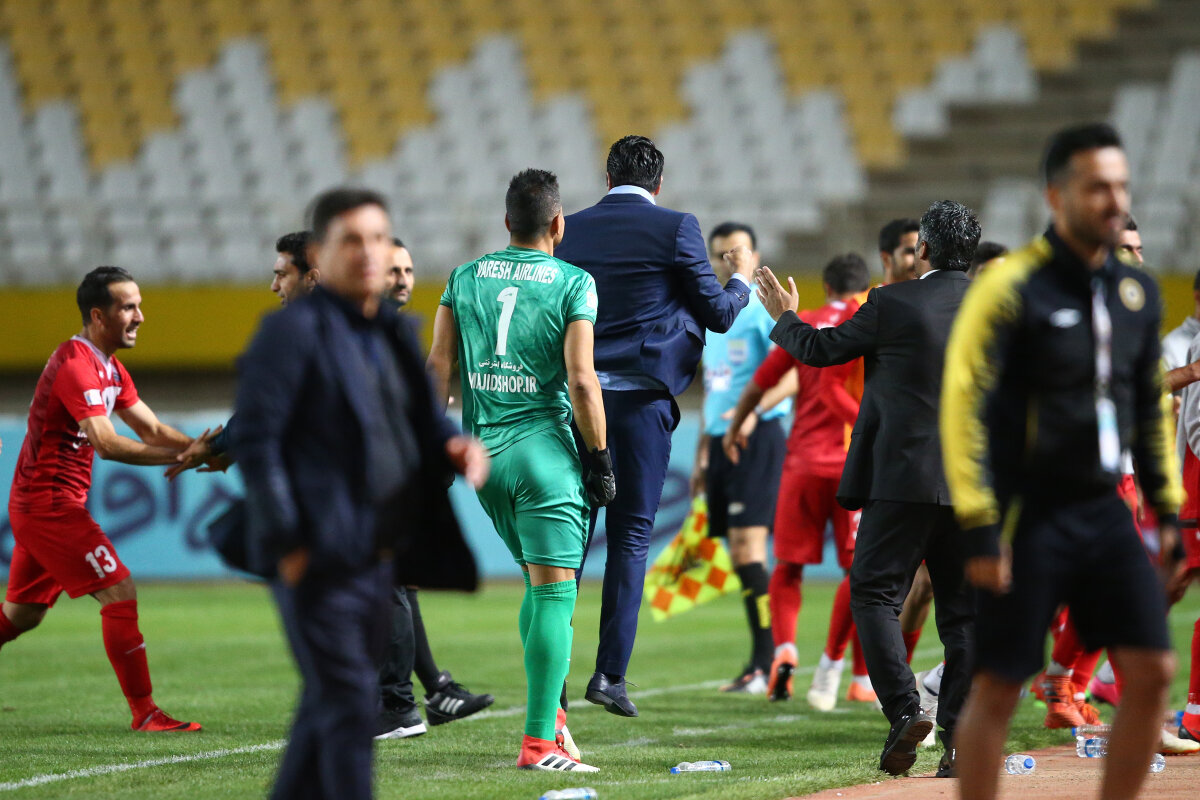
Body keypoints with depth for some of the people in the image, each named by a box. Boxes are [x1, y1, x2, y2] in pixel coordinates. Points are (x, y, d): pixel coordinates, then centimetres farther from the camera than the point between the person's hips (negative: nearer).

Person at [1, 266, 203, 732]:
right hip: (51, 505, -10)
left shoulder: (110, 369, 15)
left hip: (38, 505, 10)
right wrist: (181, 456, -30)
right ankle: (144, 713, -10)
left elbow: (151, 428, 11)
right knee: (119, 592, -12)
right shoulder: (75, 366, -19)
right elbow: (105, 442, -29)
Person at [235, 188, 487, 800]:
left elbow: (422, 422, 22)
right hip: (317, 560, -8)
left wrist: (458, 446, -2)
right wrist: (287, 544, -17)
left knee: (329, 706, 15)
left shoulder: (392, 335, 15)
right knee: (348, 704, -11)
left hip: (377, 560, 8)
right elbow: (255, 442, -13)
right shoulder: (293, 331, -8)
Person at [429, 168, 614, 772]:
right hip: (544, 450, -5)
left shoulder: (464, 279, 8)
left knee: (539, 583, 21)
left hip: (483, 451, 5)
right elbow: (581, 381, -12)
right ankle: (539, 740, -10)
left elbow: (438, 370, 5)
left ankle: (545, 708, 17)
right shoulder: (573, 284, -6)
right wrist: (600, 460, -5)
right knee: (554, 592, -5)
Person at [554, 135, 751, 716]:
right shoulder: (674, 229, -3)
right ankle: (611, 673, -4)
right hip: (642, 397, -3)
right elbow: (717, 315, 2)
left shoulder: (569, 231, 6)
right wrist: (741, 284, 23)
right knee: (631, 534, 2)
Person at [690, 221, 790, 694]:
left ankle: (765, 663, -15)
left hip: (758, 437, -8)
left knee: (747, 545, -15)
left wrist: (754, 410, -31)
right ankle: (762, 661, 9)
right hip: (722, 440, 8)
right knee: (738, 552, 5)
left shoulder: (766, 308, -5)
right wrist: (702, 452, 24)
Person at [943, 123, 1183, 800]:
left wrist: (1167, 506, 15)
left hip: (1104, 513, 6)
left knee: (1153, 672, -3)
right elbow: (962, 403, -15)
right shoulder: (1014, 286, -12)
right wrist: (979, 529, -18)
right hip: (1029, 516, -6)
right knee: (999, 689, -1)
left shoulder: (1137, 291, 8)